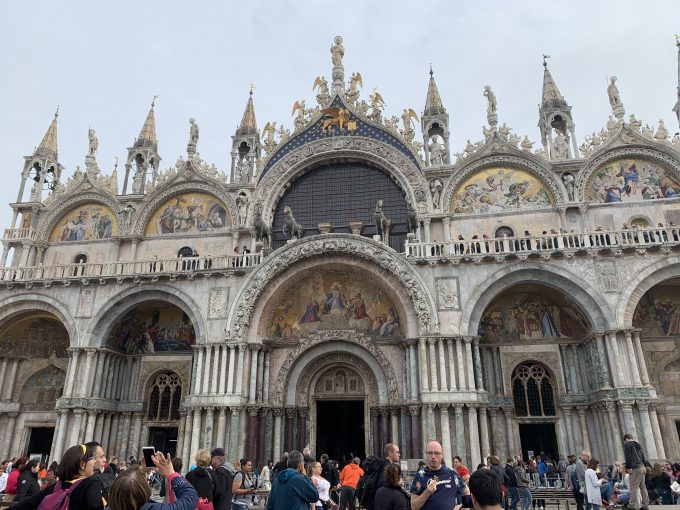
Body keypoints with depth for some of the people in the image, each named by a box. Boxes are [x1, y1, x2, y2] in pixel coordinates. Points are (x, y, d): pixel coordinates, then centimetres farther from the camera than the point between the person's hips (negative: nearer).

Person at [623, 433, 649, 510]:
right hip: (642, 467, 9)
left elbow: (628, 457, -11)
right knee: (642, 487, 14)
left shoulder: (627, 444, -2)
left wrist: (628, 468, -9)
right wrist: (643, 466, 20)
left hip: (635, 469, -9)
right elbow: (643, 457, 21)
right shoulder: (638, 445, 21)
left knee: (633, 488, -10)